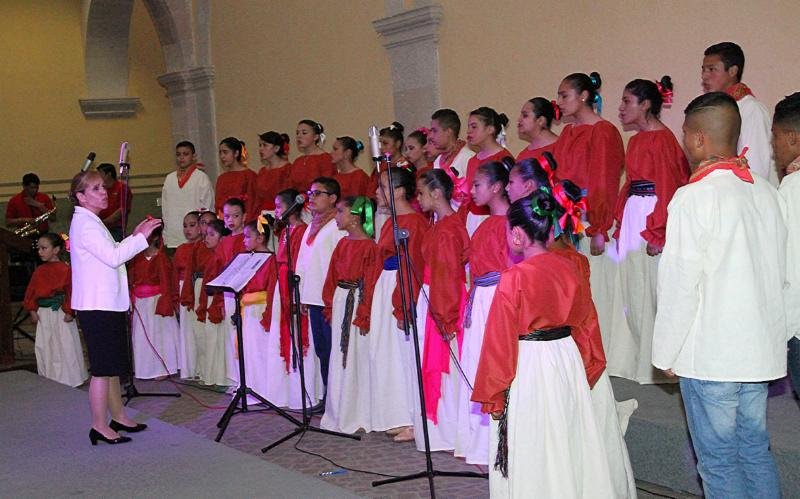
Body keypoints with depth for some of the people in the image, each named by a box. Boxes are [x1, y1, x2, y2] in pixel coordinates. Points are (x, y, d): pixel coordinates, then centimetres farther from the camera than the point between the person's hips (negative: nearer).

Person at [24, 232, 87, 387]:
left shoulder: (65, 269, -9)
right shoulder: (39, 271, 8)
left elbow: (71, 291, -12)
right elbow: (31, 291, 10)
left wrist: (69, 311, -17)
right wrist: (32, 310, 0)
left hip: (61, 313, -6)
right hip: (43, 314, 6)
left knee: (65, 347, -1)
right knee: (43, 347, 9)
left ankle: (69, 379, 11)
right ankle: (49, 380, 20)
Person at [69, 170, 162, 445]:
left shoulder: (92, 222, 19)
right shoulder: (84, 223, -13)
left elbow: (113, 254, 20)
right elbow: (113, 257, -21)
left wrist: (134, 236, 10)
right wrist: (141, 237, -15)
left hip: (109, 303, 10)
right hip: (96, 305, -10)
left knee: (113, 366, 16)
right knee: (102, 368, -6)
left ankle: (118, 417, 24)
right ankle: (99, 426, 0)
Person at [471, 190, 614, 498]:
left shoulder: (513, 279, -17)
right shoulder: (569, 269, 1)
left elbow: (500, 343, -13)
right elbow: (585, 324, 10)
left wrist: (493, 396, -5)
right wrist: (585, 370, 23)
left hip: (529, 367, -6)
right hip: (569, 360, 6)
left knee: (532, 452, 5)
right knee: (569, 443, 17)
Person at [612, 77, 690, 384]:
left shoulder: (662, 138, -12)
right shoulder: (637, 140, 15)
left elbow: (668, 186, -17)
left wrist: (657, 233, -19)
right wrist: (621, 225, 17)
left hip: (653, 219, -9)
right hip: (633, 219, 9)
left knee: (653, 288, -3)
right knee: (633, 288, 12)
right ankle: (638, 357, 22)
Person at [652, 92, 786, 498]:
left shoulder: (695, 197, -16)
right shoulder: (766, 193, 5)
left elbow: (680, 285, -16)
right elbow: (779, 272, 12)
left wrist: (666, 353, -6)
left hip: (710, 355, -7)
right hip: (762, 350, 7)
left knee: (719, 461, 5)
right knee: (755, 451, 18)